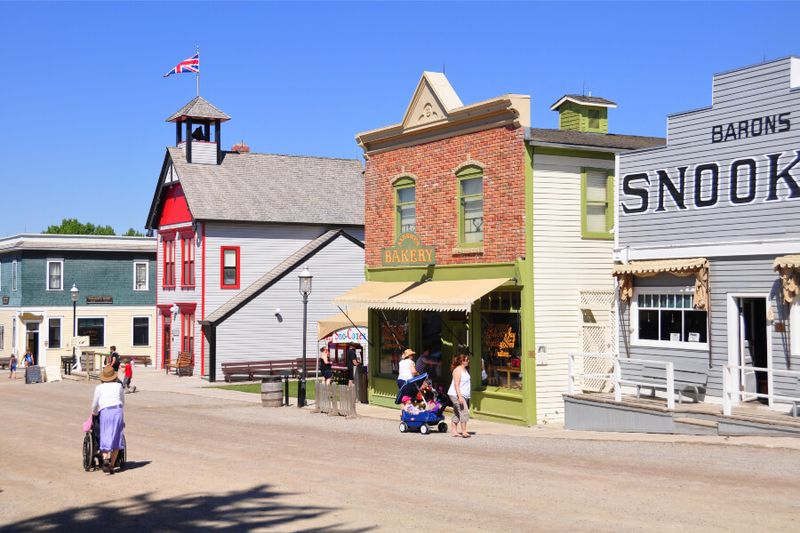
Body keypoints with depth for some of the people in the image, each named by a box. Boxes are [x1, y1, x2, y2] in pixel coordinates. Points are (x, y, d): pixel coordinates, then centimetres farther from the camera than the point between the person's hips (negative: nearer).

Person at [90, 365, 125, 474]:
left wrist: (94, 413, 39)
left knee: (105, 439, 3)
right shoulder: (118, 385, 13)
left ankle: (105, 458, -24)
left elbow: (95, 405, 17)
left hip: (105, 412, -1)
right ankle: (112, 466, 5)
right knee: (116, 439, 7)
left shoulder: (99, 387, 10)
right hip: (118, 411, 1)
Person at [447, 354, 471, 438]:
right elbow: (456, 385, -20)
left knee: (457, 413, 10)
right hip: (456, 395, -9)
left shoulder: (465, 370, 15)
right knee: (464, 412, -14)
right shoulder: (457, 370, -14)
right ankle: (464, 432, -12)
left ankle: (454, 431, 13)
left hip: (463, 395, 9)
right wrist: (460, 396, -25)